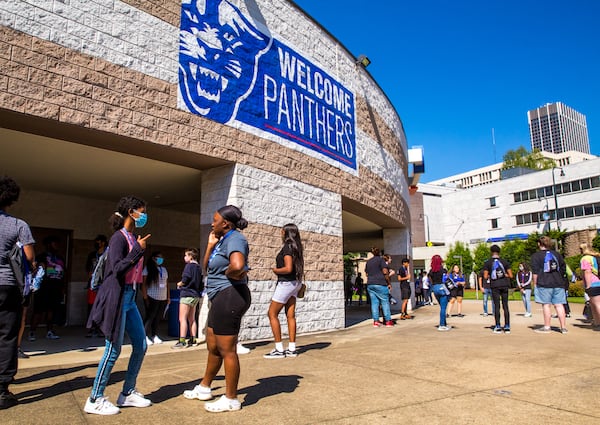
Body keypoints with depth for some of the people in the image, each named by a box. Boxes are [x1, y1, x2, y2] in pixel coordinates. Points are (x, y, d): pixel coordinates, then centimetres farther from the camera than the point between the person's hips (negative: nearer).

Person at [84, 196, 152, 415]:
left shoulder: (133, 238, 12)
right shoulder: (119, 237, -12)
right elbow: (117, 268, -23)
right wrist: (139, 249, -21)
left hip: (129, 297, 9)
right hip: (117, 297, -9)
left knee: (140, 346, 10)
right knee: (113, 350, -1)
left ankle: (128, 393, 24)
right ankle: (95, 400, 15)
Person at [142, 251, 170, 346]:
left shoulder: (164, 269, 15)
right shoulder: (148, 268, -2)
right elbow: (144, 283, -7)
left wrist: (168, 297, 13)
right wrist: (145, 297, -13)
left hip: (163, 299, 5)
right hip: (152, 298, -5)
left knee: (158, 318, 9)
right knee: (150, 317, -3)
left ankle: (155, 336, 18)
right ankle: (146, 337, 4)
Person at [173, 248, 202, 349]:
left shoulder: (189, 265, -10)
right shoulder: (199, 267, 13)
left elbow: (186, 278, -21)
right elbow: (200, 282, 14)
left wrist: (180, 284, -3)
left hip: (187, 294, -8)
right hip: (195, 295, 8)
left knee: (182, 319, -5)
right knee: (192, 319, 14)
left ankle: (182, 341, -7)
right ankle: (193, 339, 16)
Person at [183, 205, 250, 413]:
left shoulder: (234, 239, -16)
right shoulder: (223, 240, 15)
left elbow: (237, 265, -37)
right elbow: (207, 267, 21)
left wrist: (228, 275, -17)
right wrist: (210, 244, 11)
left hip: (230, 297, -11)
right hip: (221, 298, 11)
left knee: (226, 350, 0)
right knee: (213, 347, 22)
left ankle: (231, 399, 14)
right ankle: (204, 388, 39)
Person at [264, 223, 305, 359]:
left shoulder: (287, 247, -17)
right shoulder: (296, 247, 12)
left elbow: (288, 268, -25)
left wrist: (275, 270, -10)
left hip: (286, 283, -9)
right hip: (294, 283, 9)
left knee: (272, 314, -1)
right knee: (290, 315, 10)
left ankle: (279, 350, 0)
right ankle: (292, 349, 13)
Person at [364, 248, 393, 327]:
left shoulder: (368, 261, 16)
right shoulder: (381, 259, -3)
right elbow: (385, 272, -9)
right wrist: (389, 283, -4)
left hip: (370, 284, 6)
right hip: (380, 284, -5)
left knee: (374, 302, 6)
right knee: (385, 302, 1)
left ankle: (376, 321, 4)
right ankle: (388, 321, 2)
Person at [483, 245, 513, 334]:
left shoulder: (487, 263, -1)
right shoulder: (504, 261, 4)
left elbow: (485, 276, -6)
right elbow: (510, 275, 1)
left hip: (495, 286, -2)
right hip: (504, 285, 2)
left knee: (497, 306, 3)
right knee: (505, 306, 7)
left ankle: (498, 327, 3)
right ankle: (507, 326, 8)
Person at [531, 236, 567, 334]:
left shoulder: (536, 255, -3)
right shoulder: (557, 254, 12)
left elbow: (535, 272, -6)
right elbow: (563, 268, 17)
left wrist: (535, 283, -1)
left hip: (544, 284, -5)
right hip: (558, 283, 5)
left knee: (546, 305, -1)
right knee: (559, 305, 6)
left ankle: (547, 327, 2)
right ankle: (563, 327, 8)